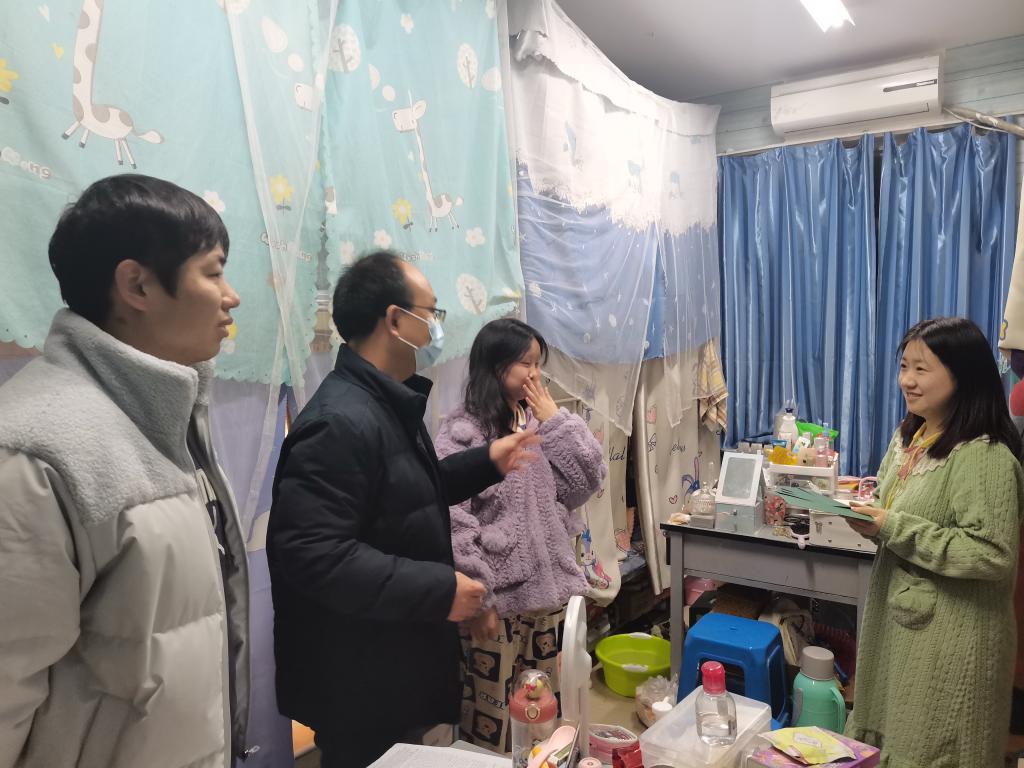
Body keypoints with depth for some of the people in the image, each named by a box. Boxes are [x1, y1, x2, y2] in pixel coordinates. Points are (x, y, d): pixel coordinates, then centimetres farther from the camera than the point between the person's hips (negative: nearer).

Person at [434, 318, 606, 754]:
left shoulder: (542, 422, 6)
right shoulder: (462, 432, -14)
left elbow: (588, 481, 1)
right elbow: (452, 523, -16)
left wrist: (554, 420, -6)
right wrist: (478, 598, -16)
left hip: (548, 588, 6)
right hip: (497, 596, -6)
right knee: (491, 714, 11)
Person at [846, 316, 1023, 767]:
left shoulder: (985, 457, -22)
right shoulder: (910, 435, 5)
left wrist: (893, 528, -26)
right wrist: (869, 517, -5)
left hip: (950, 636, -8)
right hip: (899, 612, 8)